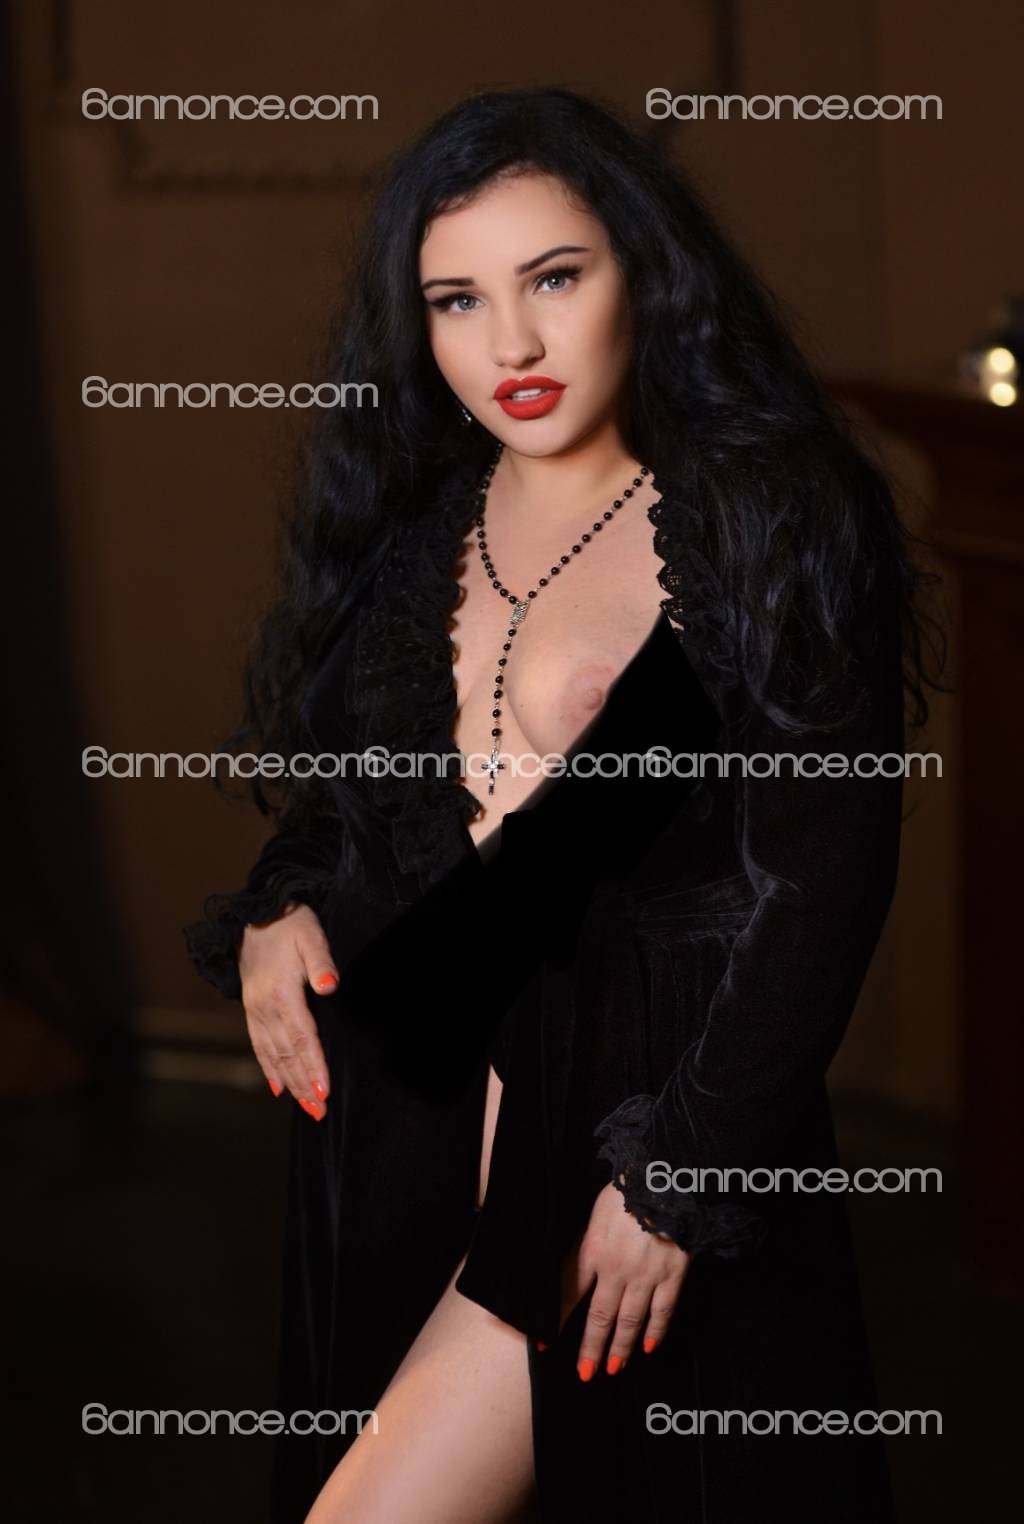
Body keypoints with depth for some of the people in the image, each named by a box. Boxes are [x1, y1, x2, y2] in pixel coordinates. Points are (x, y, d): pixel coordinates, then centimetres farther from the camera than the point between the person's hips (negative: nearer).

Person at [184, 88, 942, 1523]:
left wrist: (681, 1173, -14)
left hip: (641, 1116, -6)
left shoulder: (772, 524, -8)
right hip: (406, 1120, 6)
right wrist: (278, 911, -2)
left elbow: (824, 878, -11)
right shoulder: (404, 532, 9)